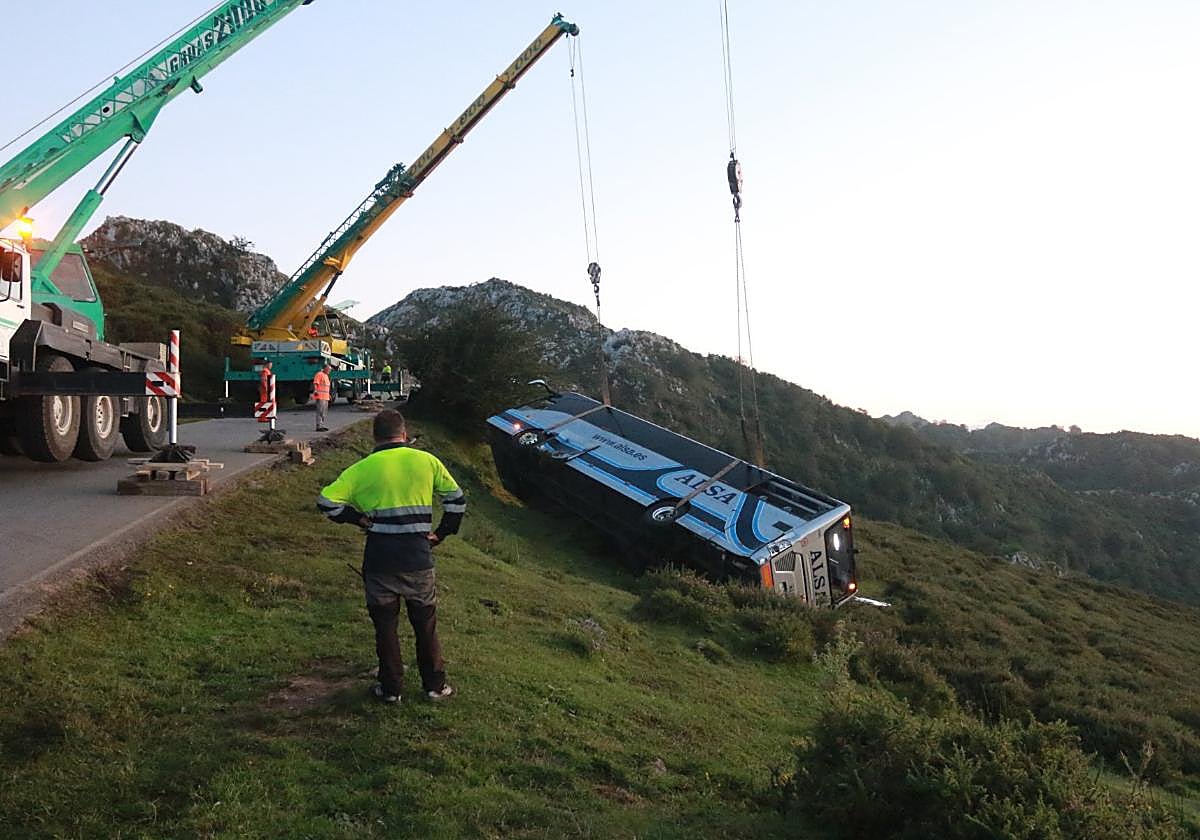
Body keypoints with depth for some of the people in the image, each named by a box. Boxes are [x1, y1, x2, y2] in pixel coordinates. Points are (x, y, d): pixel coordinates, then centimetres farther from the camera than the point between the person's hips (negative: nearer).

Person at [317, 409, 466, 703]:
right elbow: (457, 499, 10)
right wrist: (441, 533, 13)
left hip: (380, 560, -1)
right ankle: (435, 684, 23)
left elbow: (326, 501, -8)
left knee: (385, 625, 12)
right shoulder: (426, 461, 2)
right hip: (418, 558, 1)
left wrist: (357, 518, 2)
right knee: (425, 624, 15)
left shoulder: (363, 468, -2)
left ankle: (391, 688, 20)